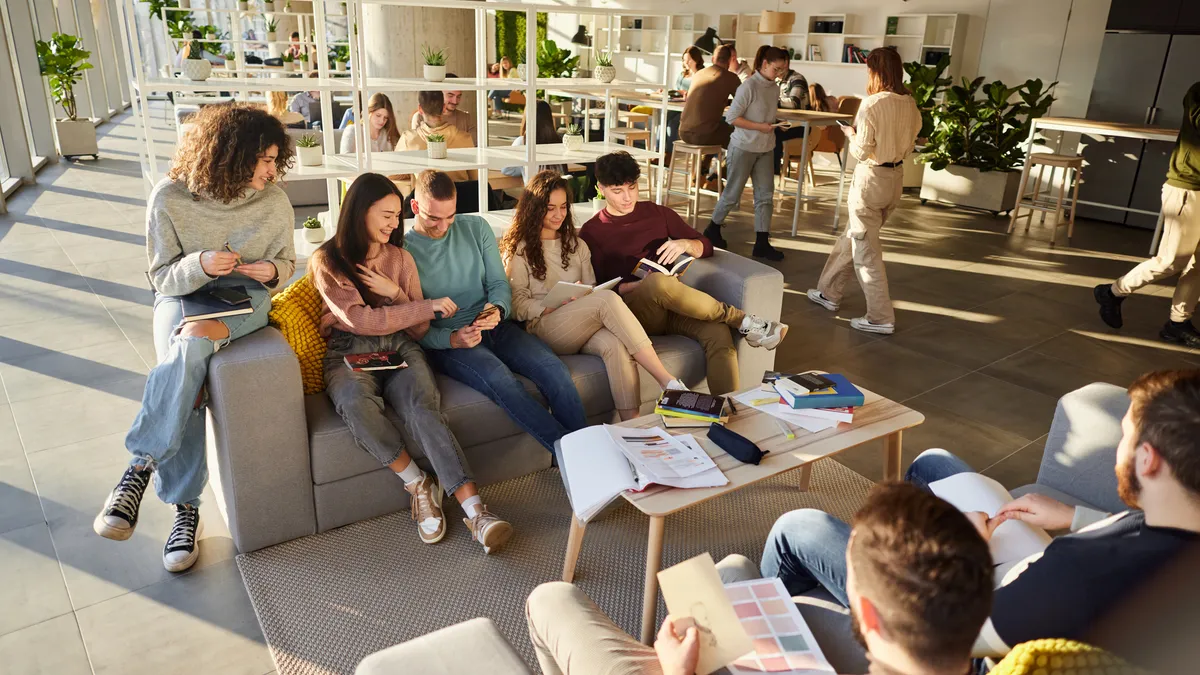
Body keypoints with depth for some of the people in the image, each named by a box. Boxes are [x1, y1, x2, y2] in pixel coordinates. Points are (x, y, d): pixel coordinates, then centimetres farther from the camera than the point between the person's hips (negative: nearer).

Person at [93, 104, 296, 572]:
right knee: (186, 371, -32)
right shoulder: (170, 198, -10)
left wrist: (271, 270, -17)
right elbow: (163, 278, -4)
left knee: (192, 343, -35)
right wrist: (199, 265, -26)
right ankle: (184, 508, -23)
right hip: (182, 297, 0)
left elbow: (286, 262, 8)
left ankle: (140, 467, -23)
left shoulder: (274, 202, -6)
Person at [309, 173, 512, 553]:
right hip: (349, 353, -2)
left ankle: (474, 510, -42)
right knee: (357, 403, -39)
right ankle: (417, 484, -19)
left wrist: (394, 292, -7)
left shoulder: (400, 258, 14)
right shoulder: (327, 261, 2)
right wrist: (429, 306, -13)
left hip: (399, 349, 2)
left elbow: (419, 331, 11)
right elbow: (360, 320, -12)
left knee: (424, 406, -32)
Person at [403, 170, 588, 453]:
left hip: (494, 327, 4)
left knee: (553, 368, -24)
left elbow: (499, 283, 8)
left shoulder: (476, 228, 9)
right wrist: (451, 338, -23)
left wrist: (498, 309, -16)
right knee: (499, 378, -34)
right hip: (444, 340, -4)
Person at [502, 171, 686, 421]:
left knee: (615, 344, -35)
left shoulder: (576, 244, 24)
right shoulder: (519, 250, 9)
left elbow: (592, 289, 19)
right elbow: (518, 306, 0)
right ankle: (667, 382, -35)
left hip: (583, 327, 4)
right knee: (608, 298, -32)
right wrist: (554, 305, -17)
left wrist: (583, 296, -5)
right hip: (543, 327, -4)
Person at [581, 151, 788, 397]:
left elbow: (706, 247, 16)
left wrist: (685, 244, -7)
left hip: (674, 306, 3)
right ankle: (743, 322, -21)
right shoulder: (591, 233, 6)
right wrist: (648, 284, -17)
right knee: (659, 283, -37)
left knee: (719, 333, -29)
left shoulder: (658, 214, 16)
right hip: (634, 311, -3)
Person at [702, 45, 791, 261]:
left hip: (766, 150, 7)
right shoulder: (749, 86, -14)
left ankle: (762, 243, 6)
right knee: (732, 193, 4)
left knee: (765, 195, 2)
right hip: (743, 148, -7)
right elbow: (732, 117, -16)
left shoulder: (775, 89, 7)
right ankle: (713, 229, 26)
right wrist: (760, 127, -19)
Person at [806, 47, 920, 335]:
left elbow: (861, 152, -16)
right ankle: (829, 292, 34)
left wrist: (851, 133, 2)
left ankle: (881, 317, 6)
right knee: (852, 237, 21)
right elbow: (909, 144, 13)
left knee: (866, 248, 2)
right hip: (895, 177, 8)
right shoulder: (911, 104, 3)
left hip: (871, 179, -8)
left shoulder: (872, 104, -19)